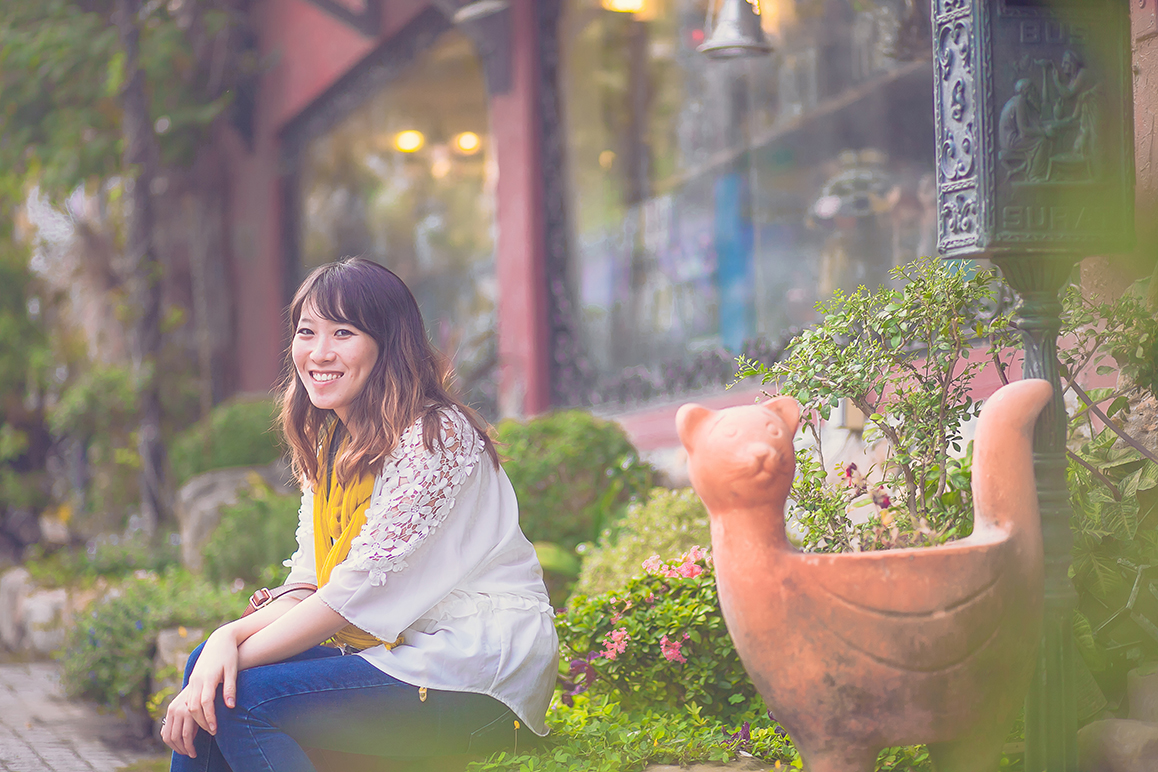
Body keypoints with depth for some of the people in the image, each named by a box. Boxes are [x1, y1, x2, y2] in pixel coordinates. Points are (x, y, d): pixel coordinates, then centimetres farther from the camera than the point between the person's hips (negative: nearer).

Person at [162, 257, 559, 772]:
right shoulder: (329, 443, 13)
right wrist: (228, 638, -13)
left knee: (242, 700, -19)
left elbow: (361, 590, -19)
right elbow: (308, 589, 6)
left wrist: (240, 657, -17)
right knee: (209, 670, -3)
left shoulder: (435, 436, -15)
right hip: (392, 650, 8)